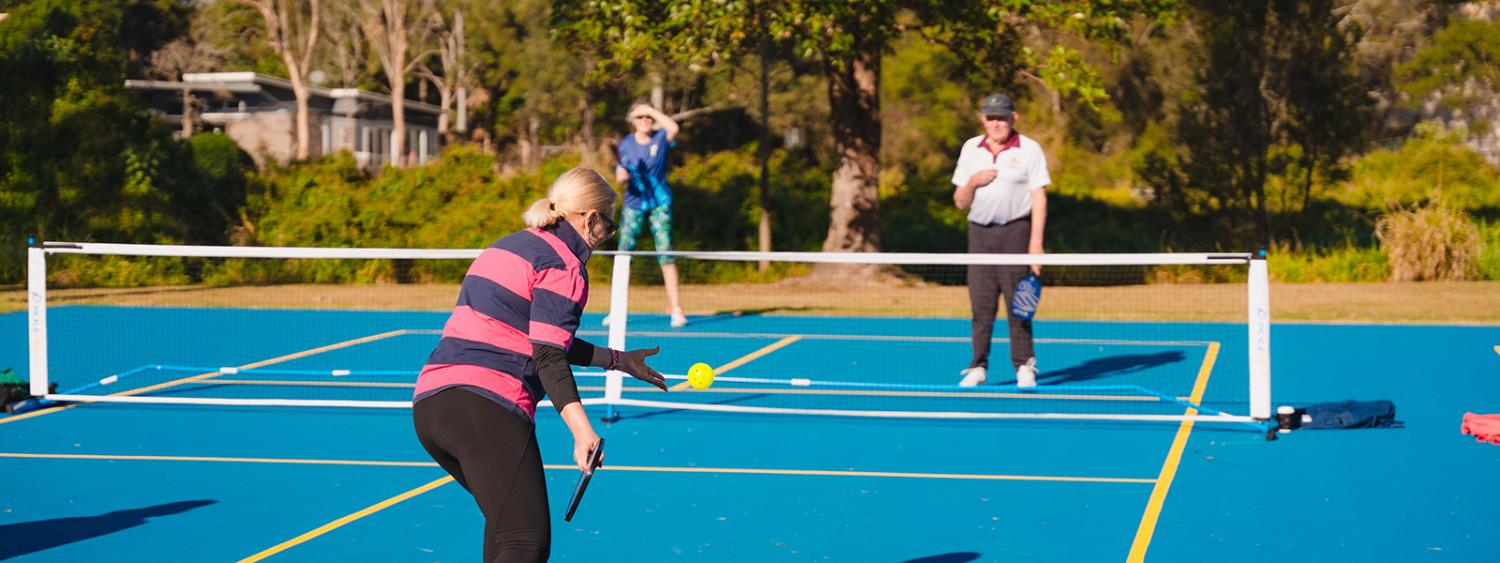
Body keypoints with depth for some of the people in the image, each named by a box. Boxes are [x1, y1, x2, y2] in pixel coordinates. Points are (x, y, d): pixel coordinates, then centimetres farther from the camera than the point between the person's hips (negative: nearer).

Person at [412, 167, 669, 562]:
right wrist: (582, 429, -22)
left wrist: (619, 360, 36)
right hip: (487, 408, -10)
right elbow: (548, 356, -14)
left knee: (506, 524, 26)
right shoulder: (564, 266, -3)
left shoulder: (509, 246, 25)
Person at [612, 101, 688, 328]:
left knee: (665, 252, -8)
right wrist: (622, 175, -19)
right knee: (623, 253, -1)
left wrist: (650, 109, -20)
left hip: (659, 203, -2)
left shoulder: (660, 138, -3)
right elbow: (620, 176, 4)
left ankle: (675, 308, -5)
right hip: (634, 203, 2)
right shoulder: (626, 144, 3)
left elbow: (673, 127, -26)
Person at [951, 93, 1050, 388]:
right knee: (980, 304, 1)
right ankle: (978, 367, 5)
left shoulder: (1029, 149, 1)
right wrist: (972, 183, -7)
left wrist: (1036, 241, -12)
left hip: (1016, 231, -3)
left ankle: (1024, 367, 2)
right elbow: (960, 202, 14)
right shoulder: (970, 149, 12)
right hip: (980, 232, 3)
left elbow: (1039, 198, -3)